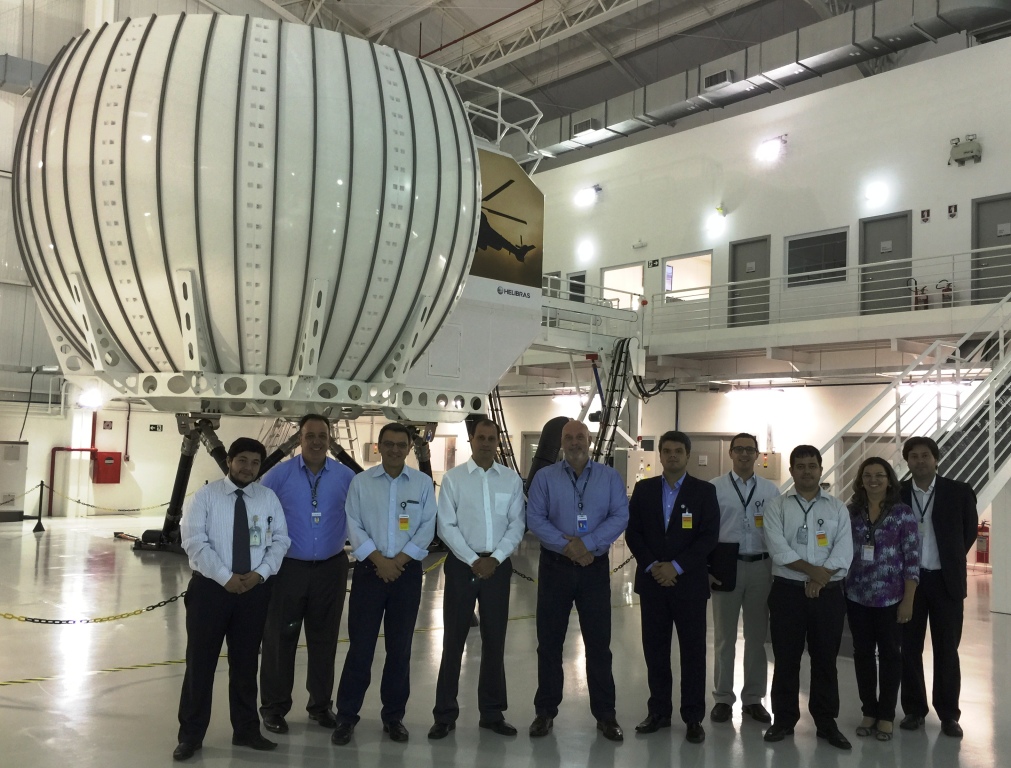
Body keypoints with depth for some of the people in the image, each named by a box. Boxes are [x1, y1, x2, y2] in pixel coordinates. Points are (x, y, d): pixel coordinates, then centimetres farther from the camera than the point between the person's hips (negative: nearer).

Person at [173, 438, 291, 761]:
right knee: (201, 661, 4)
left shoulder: (268, 497, 6)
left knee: (245, 663, 13)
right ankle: (191, 735, 17)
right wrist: (225, 577, -17)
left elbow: (280, 540, 4)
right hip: (211, 587, -3)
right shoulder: (205, 495, -4)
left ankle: (246, 730, 26)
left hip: (255, 589, 3)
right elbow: (194, 541, -12)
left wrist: (260, 572, -11)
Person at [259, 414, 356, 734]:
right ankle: (273, 707, 19)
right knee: (280, 638, 5)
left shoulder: (346, 476, 0)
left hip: (331, 568, 2)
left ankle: (321, 704, 28)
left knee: (324, 638, 13)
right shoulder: (279, 475, -4)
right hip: (289, 567, -2)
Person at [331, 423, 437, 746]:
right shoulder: (361, 482, 1)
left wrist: (400, 559, -10)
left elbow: (427, 527, -1)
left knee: (400, 647, 8)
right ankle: (346, 715, 13)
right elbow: (354, 525, -3)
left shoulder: (423, 483, 3)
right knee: (360, 645, 1)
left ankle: (394, 716, 21)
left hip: (407, 571, 1)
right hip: (370, 570, -1)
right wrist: (379, 559, -12)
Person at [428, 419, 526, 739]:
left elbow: (517, 524, 1)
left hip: (498, 565, 2)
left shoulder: (511, 479, 4)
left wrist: (495, 559, -10)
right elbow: (446, 526, -5)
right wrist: (473, 560, -12)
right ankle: (445, 714, 13)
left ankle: (492, 713, 21)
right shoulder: (452, 478, -2)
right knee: (454, 640, 3)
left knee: (495, 640, 9)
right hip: (462, 564, -2)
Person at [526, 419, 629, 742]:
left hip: (595, 568, 0)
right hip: (555, 566, 0)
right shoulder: (544, 477, 2)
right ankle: (545, 711, 20)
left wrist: (587, 543, -17)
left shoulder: (610, 477, 3)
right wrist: (566, 545, -17)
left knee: (598, 642, 5)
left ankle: (605, 714, 16)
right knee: (549, 641, 7)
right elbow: (534, 518, -6)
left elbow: (620, 517, -6)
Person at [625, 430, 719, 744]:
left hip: (689, 582, -2)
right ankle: (659, 711, 18)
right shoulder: (643, 489, 7)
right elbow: (633, 532, 4)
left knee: (693, 650, 3)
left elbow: (709, 536, -7)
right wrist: (652, 565, -10)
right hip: (652, 580, 2)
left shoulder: (704, 491, 0)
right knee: (655, 648, 7)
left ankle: (693, 717, 12)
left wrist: (676, 566, -14)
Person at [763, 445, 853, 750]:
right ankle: (784, 719, 17)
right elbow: (778, 549, -10)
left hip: (828, 592, 1)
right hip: (788, 590, -1)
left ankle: (826, 722, 19)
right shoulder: (776, 506, 2)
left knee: (825, 659, 8)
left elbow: (844, 552, -3)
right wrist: (812, 570, -15)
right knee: (786, 658, 5)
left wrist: (820, 579, -14)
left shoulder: (838, 508, 7)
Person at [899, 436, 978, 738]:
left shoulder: (959, 492, -3)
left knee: (946, 649, 7)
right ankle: (914, 709, 20)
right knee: (910, 648, 7)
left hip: (946, 580, -1)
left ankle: (949, 714, 18)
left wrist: (952, 560, 9)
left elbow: (970, 529, 9)